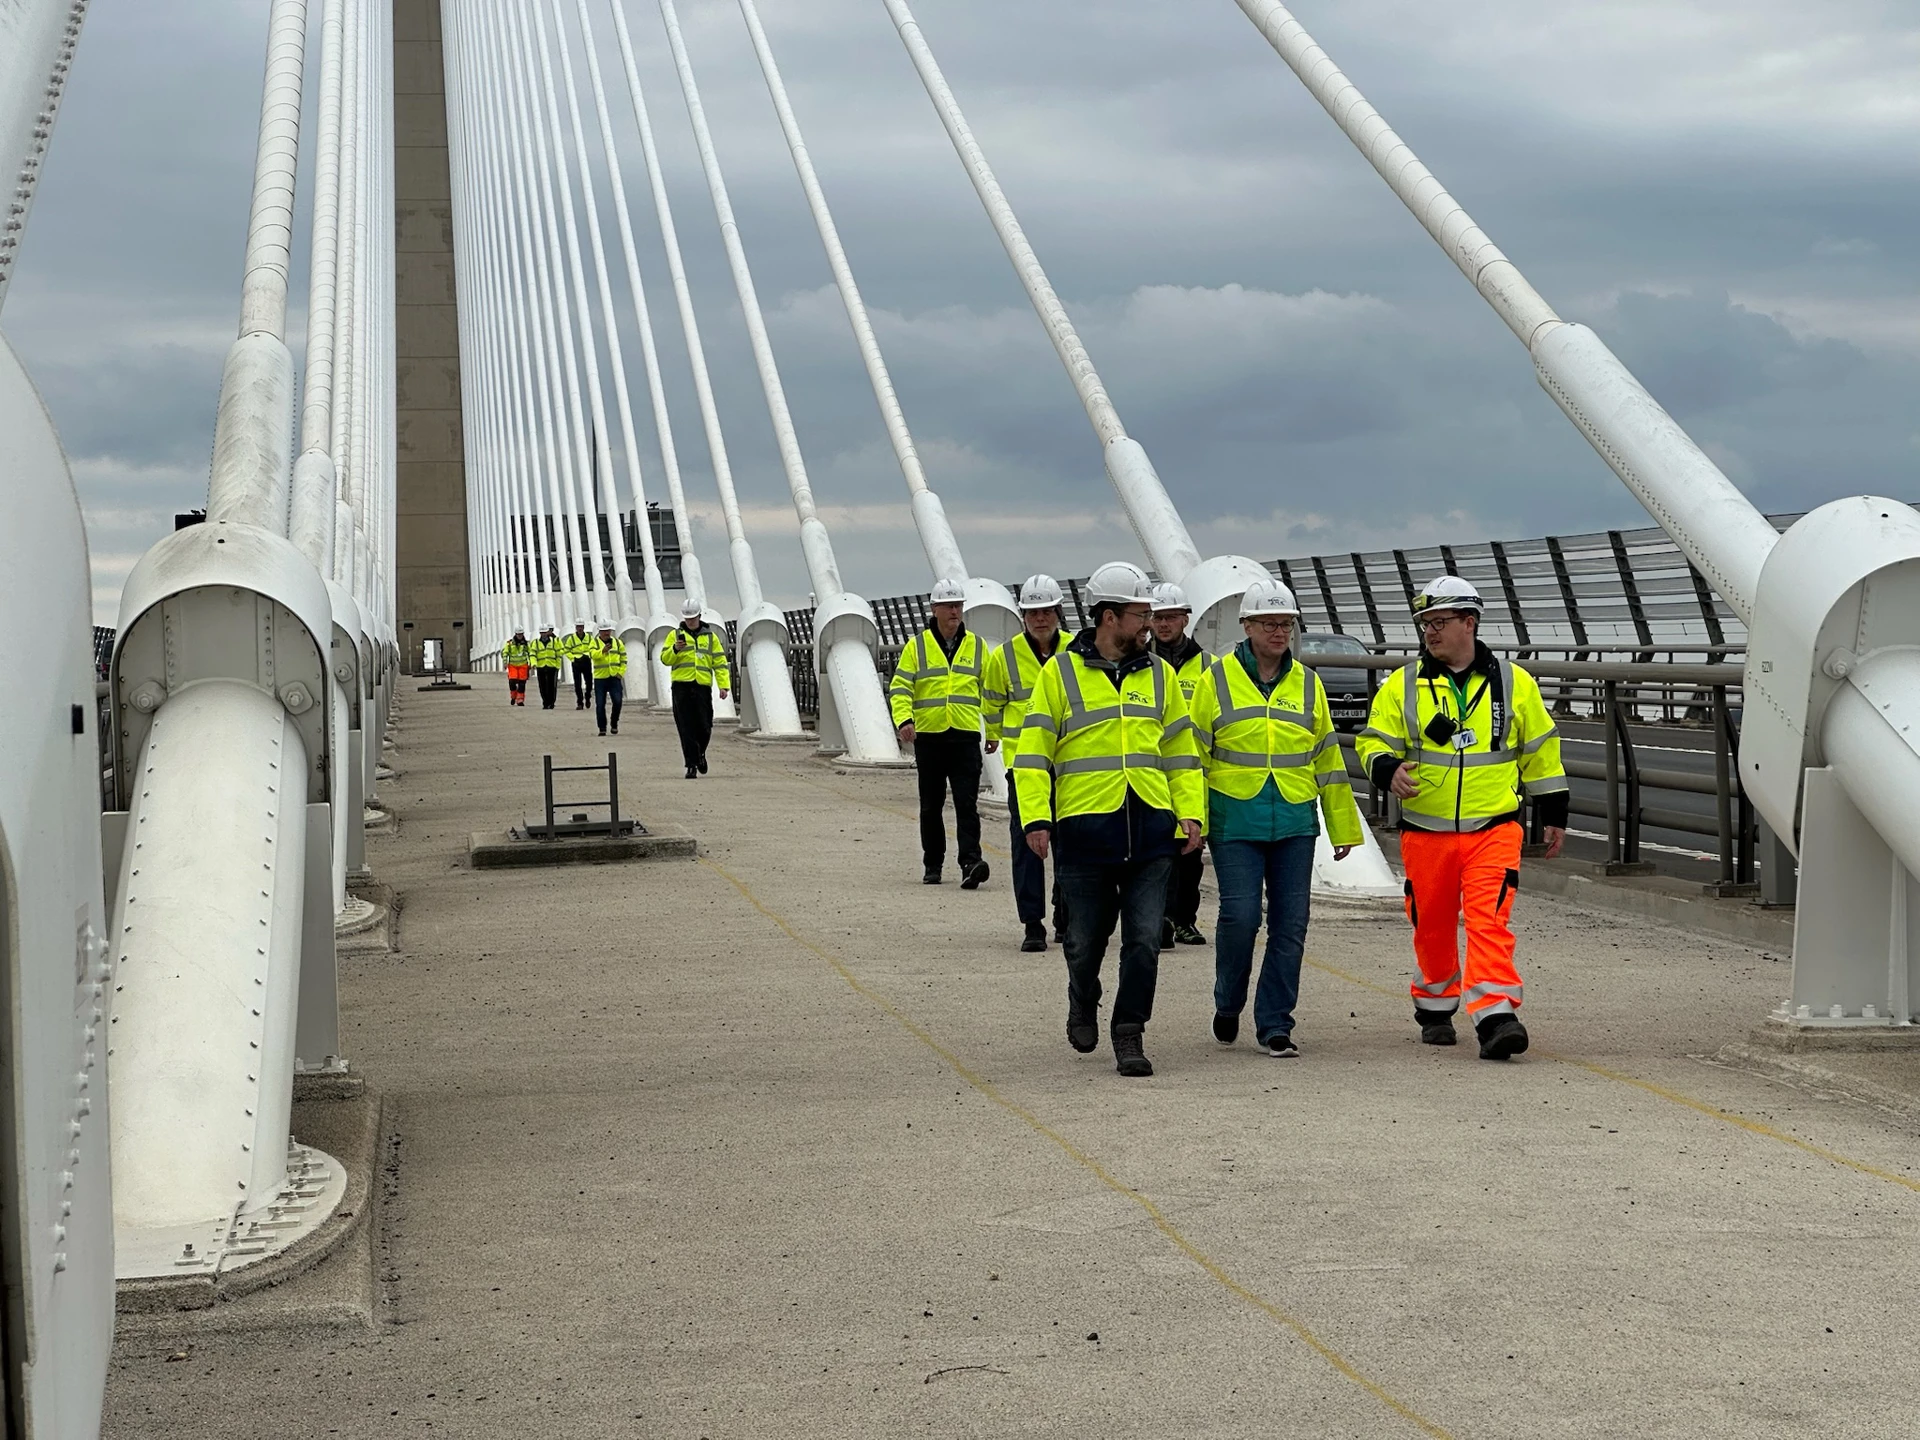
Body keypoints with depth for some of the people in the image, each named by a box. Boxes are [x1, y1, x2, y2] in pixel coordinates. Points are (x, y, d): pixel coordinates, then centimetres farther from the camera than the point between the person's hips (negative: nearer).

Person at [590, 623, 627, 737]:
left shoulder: (618, 643, 9)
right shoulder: (595, 643, 1)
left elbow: (623, 659, 12)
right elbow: (593, 655, -18)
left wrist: (621, 672, -1)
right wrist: (603, 650, -37)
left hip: (614, 678, 1)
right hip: (600, 678, -1)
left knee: (617, 701, -10)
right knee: (600, 704, 0)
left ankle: (614, 724, 8)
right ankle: (602, 728, 8)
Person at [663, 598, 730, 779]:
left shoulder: (710, 637, 13)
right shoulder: (675, 635, 10)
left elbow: (720, 662, 10)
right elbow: (665, 659, 4)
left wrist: (723, 685, 0)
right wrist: (675, 649, -17)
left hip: (703, 686, 1)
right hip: (682, 686, -1)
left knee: (704, 727, 0)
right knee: (686, 729, -5)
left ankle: (700, 753, 28)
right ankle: (691, 765, -2)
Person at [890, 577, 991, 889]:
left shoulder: (976, 646, 9)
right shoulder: (917, 646, 4)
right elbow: (900, 688, -1)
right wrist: (904, 720, -17)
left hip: (965, 737, 0)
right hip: (928, 737, 1)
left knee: (967, 804, -12)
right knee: (931, 806, 9)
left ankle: (971, 863, -20)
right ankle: (933, 865, 19)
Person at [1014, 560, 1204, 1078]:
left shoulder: (1159, 674, 11)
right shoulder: (1060, 672, 0)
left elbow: (1181, 750, 15)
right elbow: (1033, 750, -1)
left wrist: (1190, 814, 5)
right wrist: (1036, 819, -10)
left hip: (1150, 831, 2)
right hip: (1085, 827, -2)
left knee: (1144, 939, -5)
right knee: (1086, 938, 10)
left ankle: (1129, 1035, 5)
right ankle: (1083, 1006, 38)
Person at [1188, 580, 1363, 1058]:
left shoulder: (1307, 684, 11)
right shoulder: (1216, 679, 2)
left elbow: (1327, 759, 16)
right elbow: (1192, 754, 2)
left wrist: (1343, 828, 16)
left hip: (1295, 823, 3)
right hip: (1234, 823, -3)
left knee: (1290, 925, 0)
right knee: (1240, 916, -10)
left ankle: (1274, 1024, 9)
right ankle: (1228, 1003, 16)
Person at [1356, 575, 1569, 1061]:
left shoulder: (1514, 683, 5)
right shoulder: (1402, 686, 4)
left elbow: (1540, 751, 13)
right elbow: (1373, 742, 6)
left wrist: (1554, 815, 14)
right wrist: (1389, 769, -17)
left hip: (1494, 830, -1)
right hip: (1425, 833, 2)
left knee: (1490, 922, -15)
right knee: (1432, 926, 12)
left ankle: (1495, 1017, -19)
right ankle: (1435, 1009, 32)